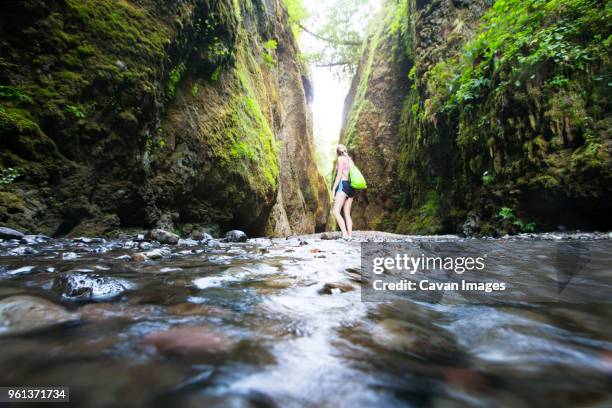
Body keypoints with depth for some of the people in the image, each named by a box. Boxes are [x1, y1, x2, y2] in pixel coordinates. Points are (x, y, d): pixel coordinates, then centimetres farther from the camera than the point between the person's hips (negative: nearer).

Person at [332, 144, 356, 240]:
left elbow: (339, 175, -7)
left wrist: (333, 189, -9)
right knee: (347, 214, 6)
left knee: (336, 211, -15)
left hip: (343, 185, -8)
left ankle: (344, 234, -26)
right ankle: (350, 235, -1)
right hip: (351, 187, 8)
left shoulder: (341, 158, 2)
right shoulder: (350, 159, 22)